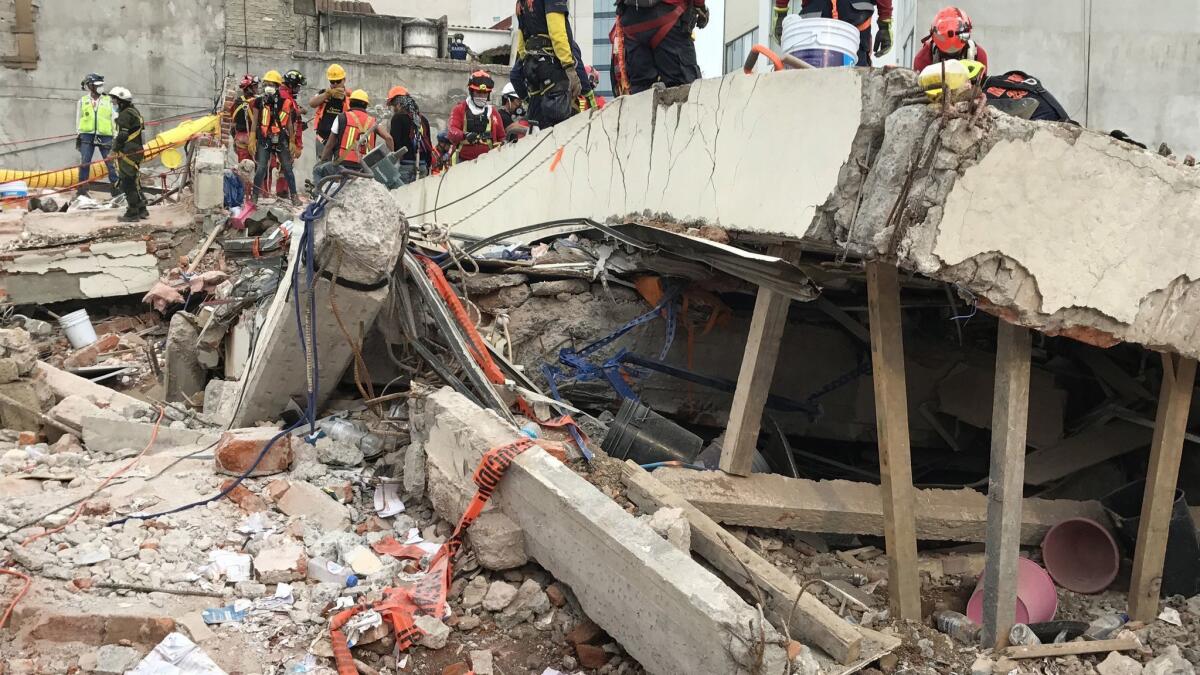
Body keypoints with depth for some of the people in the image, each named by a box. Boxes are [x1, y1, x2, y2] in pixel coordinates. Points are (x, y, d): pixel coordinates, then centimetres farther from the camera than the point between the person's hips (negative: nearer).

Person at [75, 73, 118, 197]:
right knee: (84, 163, -2)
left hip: (105, 136, -1)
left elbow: (114, 119, 7)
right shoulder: (83, 101, 10)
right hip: (87, 135, 1)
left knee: (111, 163, -3)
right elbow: (78, 120, 16)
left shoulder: (108, 101, 7)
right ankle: (82, 189, 5)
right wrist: (78, 135, 11)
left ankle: (116, 188, 2)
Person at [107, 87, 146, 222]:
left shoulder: (125, 115, -16)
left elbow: (122, 135, -22)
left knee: (128, 184, -5)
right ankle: (142, 210, 23)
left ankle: (132, 214, -2)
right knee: (134, 183, 17)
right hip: (136, 151, 10)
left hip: (127, 154, -10)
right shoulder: (134, 112, 16)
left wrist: (115, 147, -9)